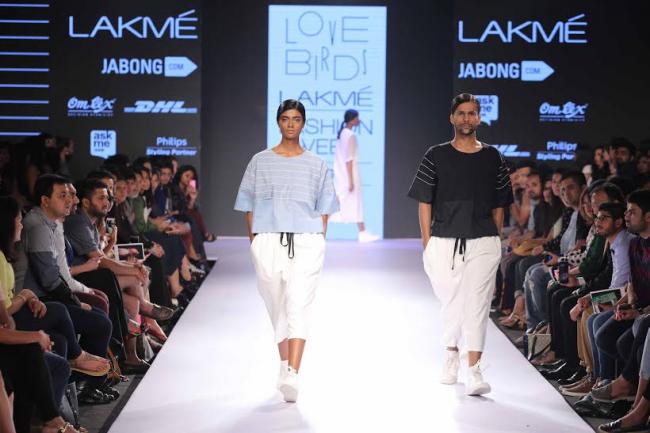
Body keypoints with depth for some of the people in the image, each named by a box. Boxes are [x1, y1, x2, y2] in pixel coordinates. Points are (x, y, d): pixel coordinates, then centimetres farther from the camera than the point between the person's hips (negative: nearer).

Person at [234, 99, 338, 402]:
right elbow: (249, 206, 11)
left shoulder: (316, 165, 10)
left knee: (298, 308, -13)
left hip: (306, 242, -1)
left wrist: (318, 241, 0)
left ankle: (292, 377, -22)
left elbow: (324, 209, 11)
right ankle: (285, 366, 24)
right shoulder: (260, 162, 10)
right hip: (268, 241, 1)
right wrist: (254, 240, 2)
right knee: (277, 308, 7)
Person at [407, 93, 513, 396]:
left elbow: (499, 206, 12)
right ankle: (451, 353, 34)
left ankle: (474, 371, -11)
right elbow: (425, 202, 4)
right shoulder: (436, 156, 5)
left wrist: (494, 240, 7)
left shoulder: (492, 158, 8)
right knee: (451, 302, 9)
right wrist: (427, 243, -1)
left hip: (482, 241, 0)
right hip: (443, 241, 0)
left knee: (477, 303, -9)